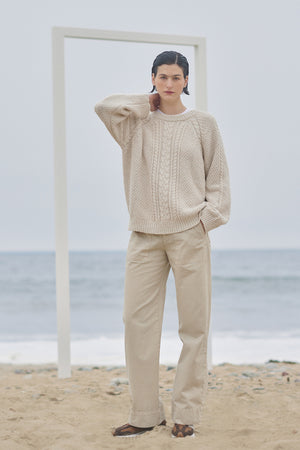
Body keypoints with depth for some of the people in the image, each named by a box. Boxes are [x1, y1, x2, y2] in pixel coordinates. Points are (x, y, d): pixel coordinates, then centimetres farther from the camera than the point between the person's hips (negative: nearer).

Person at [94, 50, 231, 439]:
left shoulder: (203, 123, 9)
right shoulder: (138, 122, 11)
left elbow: (218, 177, 10)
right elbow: (103, 106, -6)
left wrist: (208, 218, -1)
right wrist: (147, 104, 4)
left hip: (189, 234, -1)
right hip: (145, 235, 1)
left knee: (193, 324, -1)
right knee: (138, 320, -2)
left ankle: (186, 413, 9)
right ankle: (144, 413, 7)